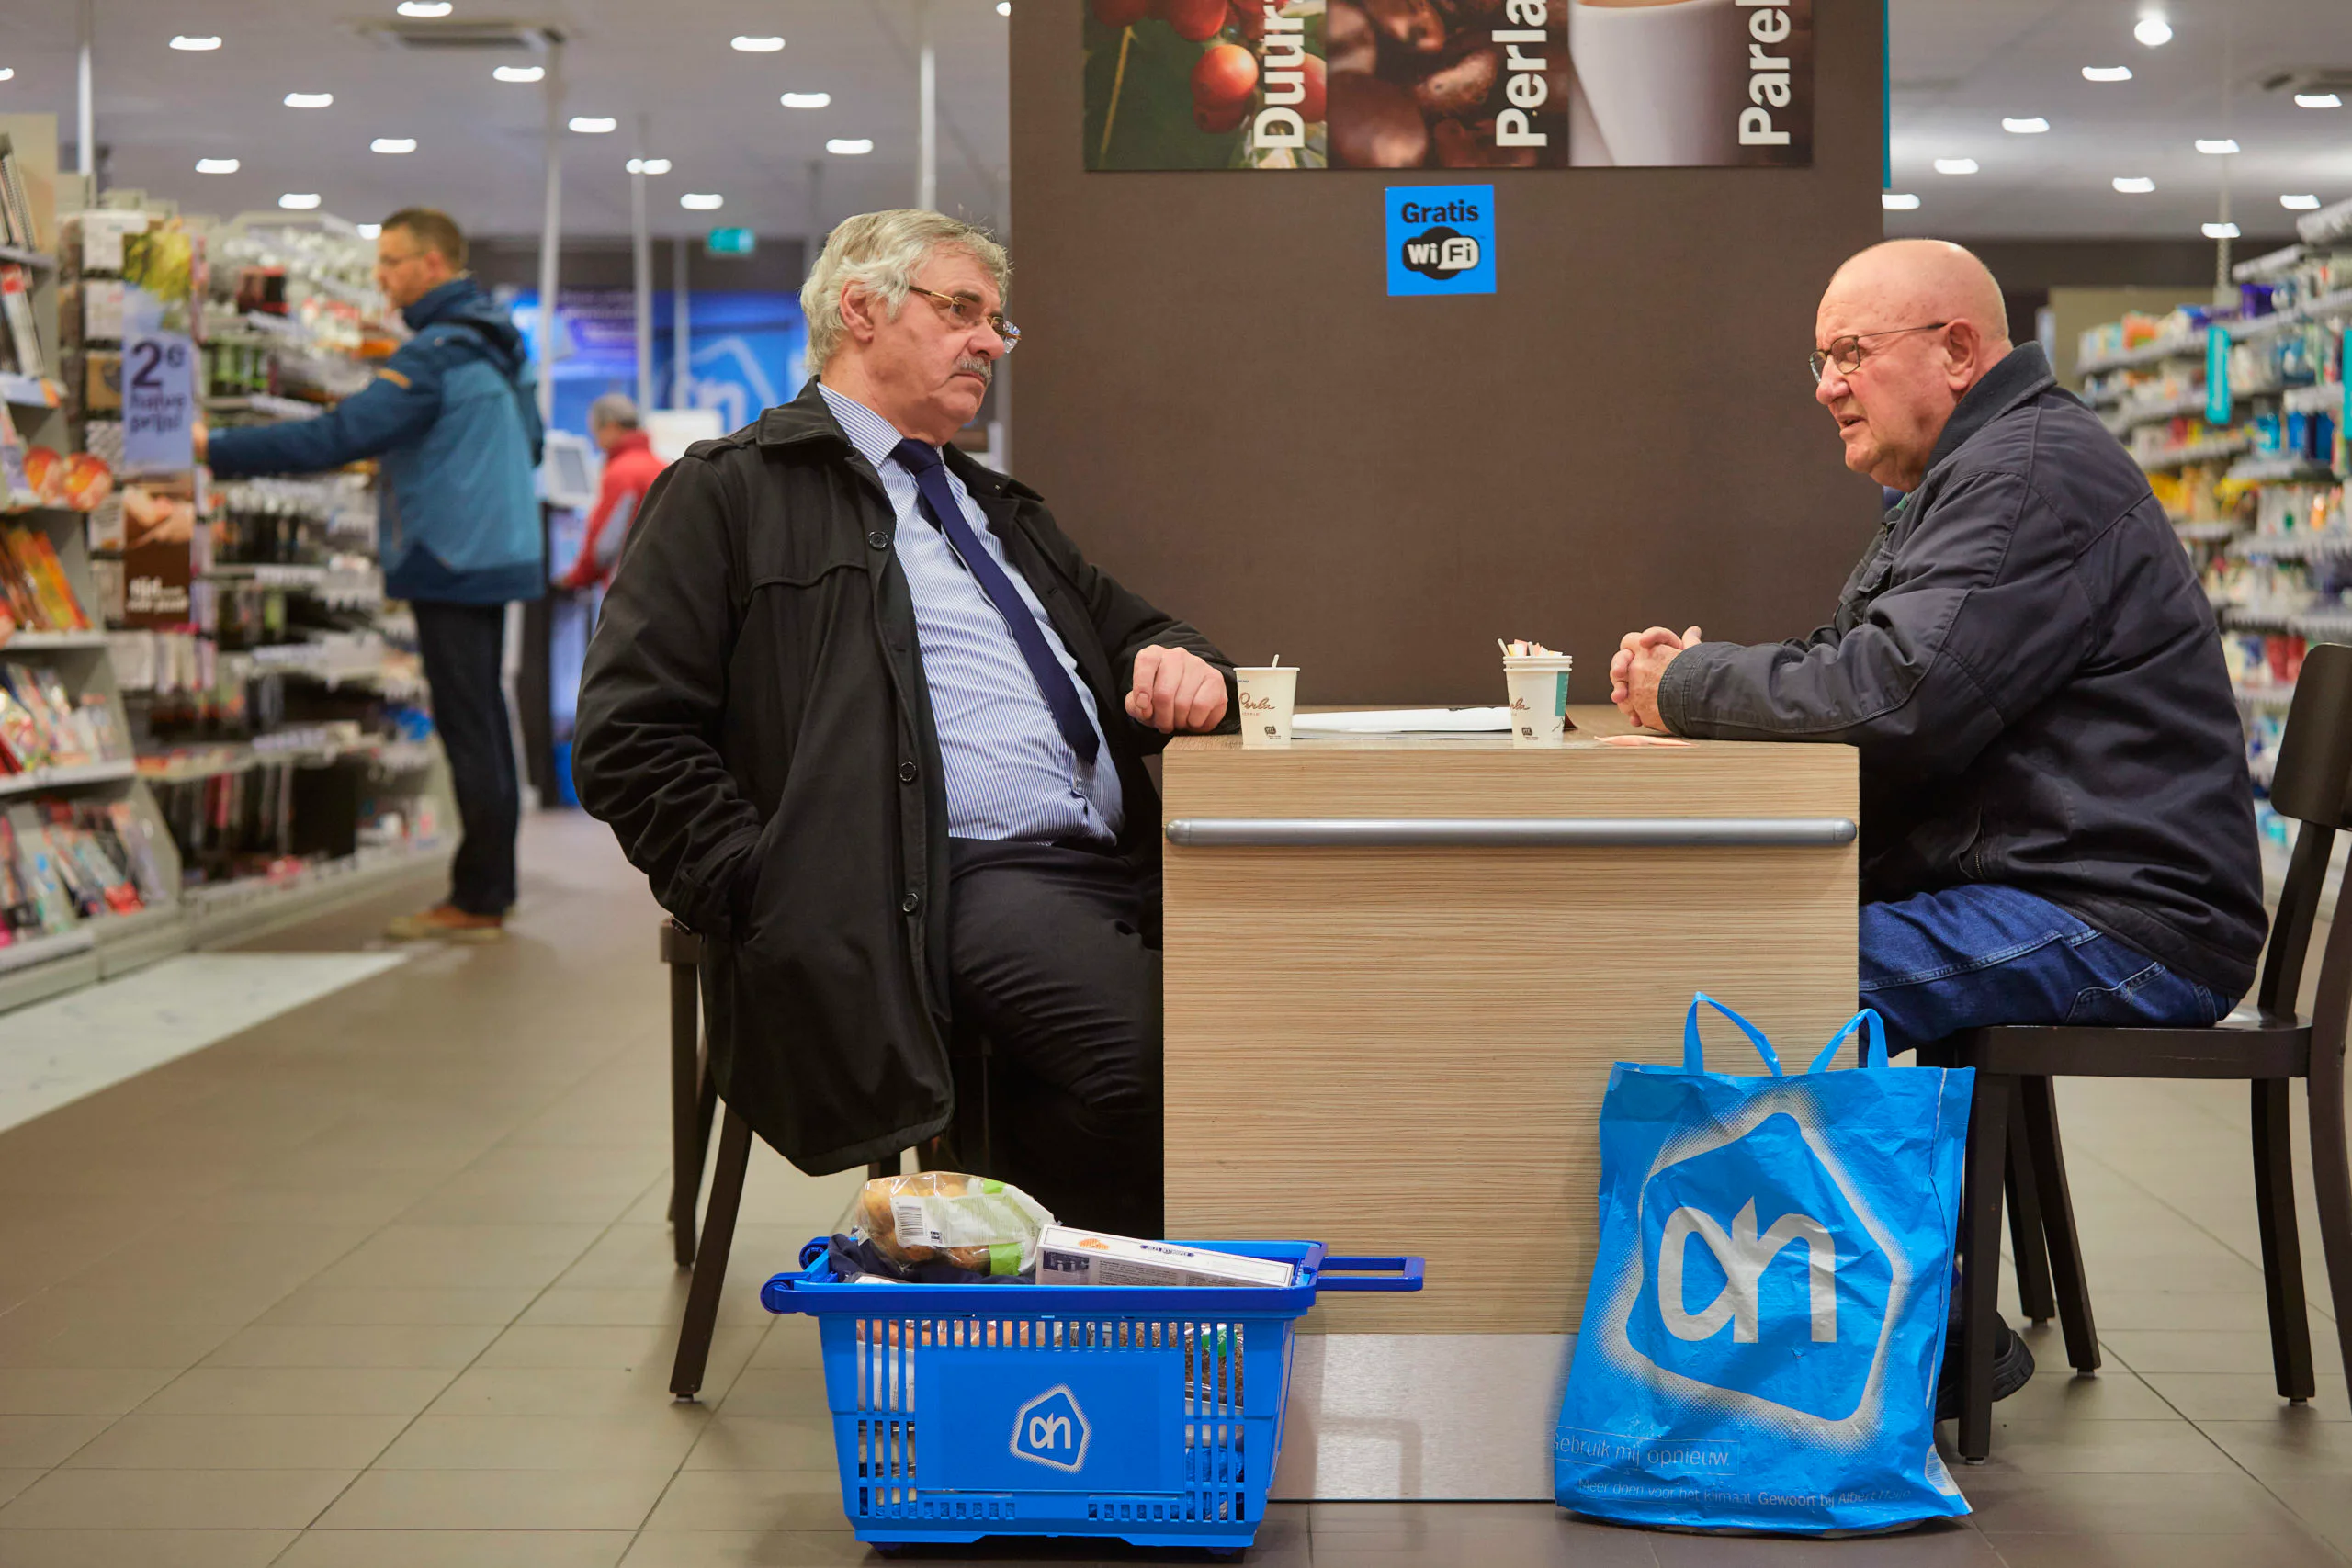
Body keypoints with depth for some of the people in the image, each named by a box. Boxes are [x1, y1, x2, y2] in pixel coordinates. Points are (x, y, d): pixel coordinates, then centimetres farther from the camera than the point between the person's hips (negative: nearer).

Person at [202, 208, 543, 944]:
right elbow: (528, 442, 24)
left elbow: (338, 435, -24)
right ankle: (489, 891, 20)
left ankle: (477, 900, -2)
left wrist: (217, 450, -22)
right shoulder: (499, 344, 13)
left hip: (453, 565, -10)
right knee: (483, 724, 13)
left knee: (469, 729, -6)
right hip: (496, 553, 10)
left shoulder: (435, 355, -17)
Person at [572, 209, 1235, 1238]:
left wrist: (1180, 664, 9)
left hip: (1114, 871, 7)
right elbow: (632, 740, 0)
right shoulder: (728, 493, 9)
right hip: (956, 881, -7)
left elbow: (1131, 631, 36)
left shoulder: (999, 509, 33)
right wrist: (775, 907, -13)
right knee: (1143, 1046, -34)